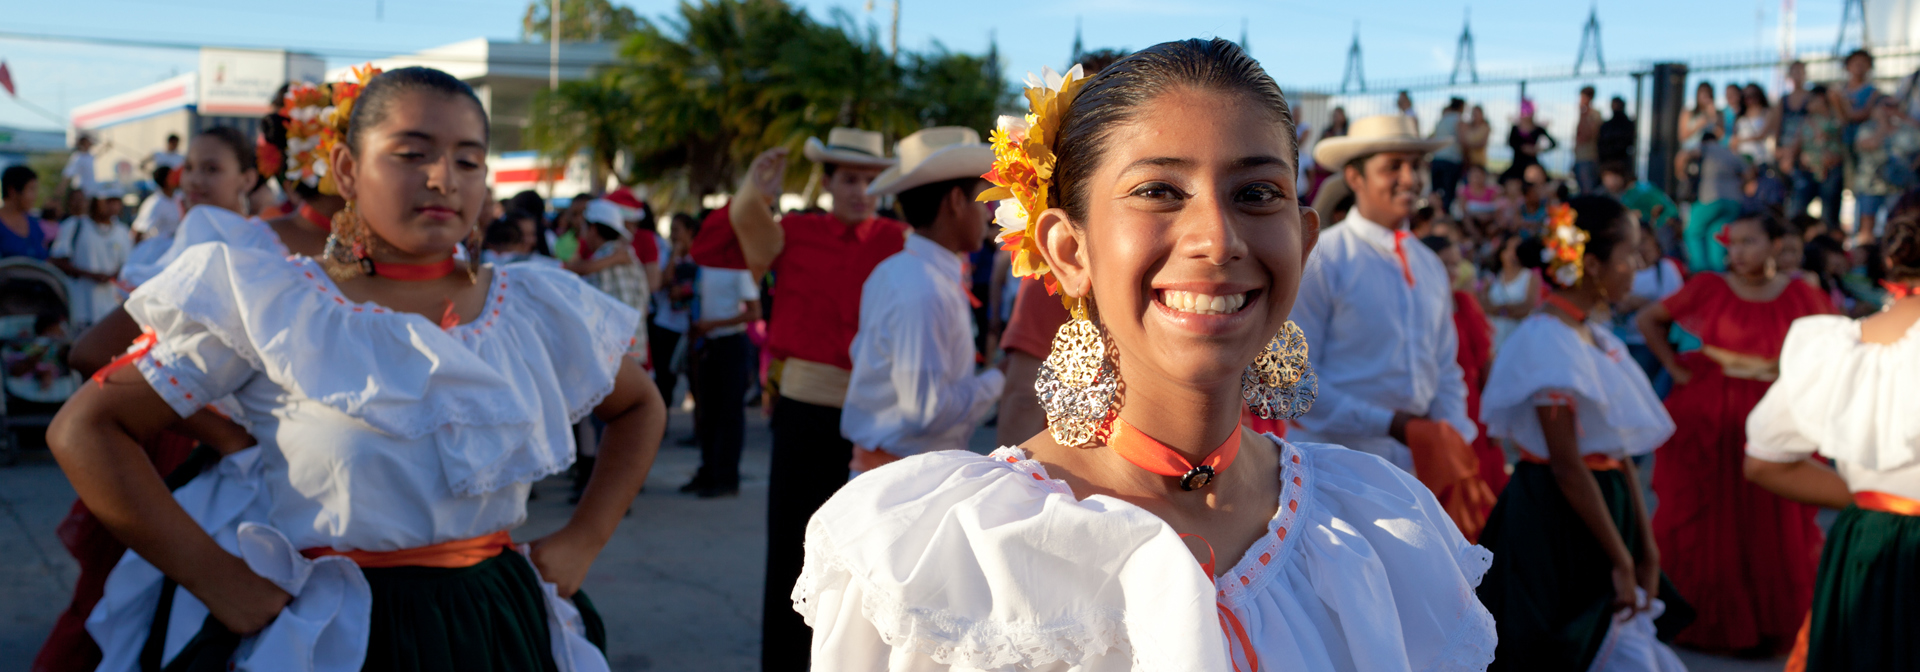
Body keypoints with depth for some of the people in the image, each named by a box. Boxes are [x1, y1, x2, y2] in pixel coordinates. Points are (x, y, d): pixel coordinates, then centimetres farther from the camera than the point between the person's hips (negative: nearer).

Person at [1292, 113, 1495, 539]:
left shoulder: (1431, 268, 13)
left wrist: (1456, 444, 0)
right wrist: (1390, 423, -13)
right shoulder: (1320, 260, -9)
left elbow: (1447, 372, 17)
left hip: (1420, 465, 6)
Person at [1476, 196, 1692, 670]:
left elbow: (1621, 452, 10)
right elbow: (1567, 466, -19)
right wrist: (1621, 560, -14)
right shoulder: (1548, 340, -18)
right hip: (1556, 526, -9)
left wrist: (1646, 550, 8)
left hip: (1605, 509, 9)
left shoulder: (1597, 340, 10)